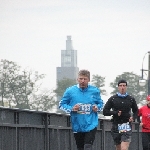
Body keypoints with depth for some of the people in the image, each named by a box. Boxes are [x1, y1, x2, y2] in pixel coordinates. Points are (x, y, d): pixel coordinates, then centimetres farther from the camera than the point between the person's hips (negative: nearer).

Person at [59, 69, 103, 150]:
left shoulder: (95, 91, -1)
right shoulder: (70, 91, -3)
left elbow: (100, 103, 15)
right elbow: (61, 104, 6)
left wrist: (97, 108, -7)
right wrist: (71, 109, -12)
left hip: (91, 126, -2)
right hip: (77, 127, 2)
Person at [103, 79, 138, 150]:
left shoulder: (131, 99, 6)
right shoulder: (112, 99, 4)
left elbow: (136, 111, 19)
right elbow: (105, 111, 1)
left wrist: (133, 117, -3)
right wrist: (115, 113, -16)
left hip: (126, 127, -2)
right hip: (116, 126, 2)